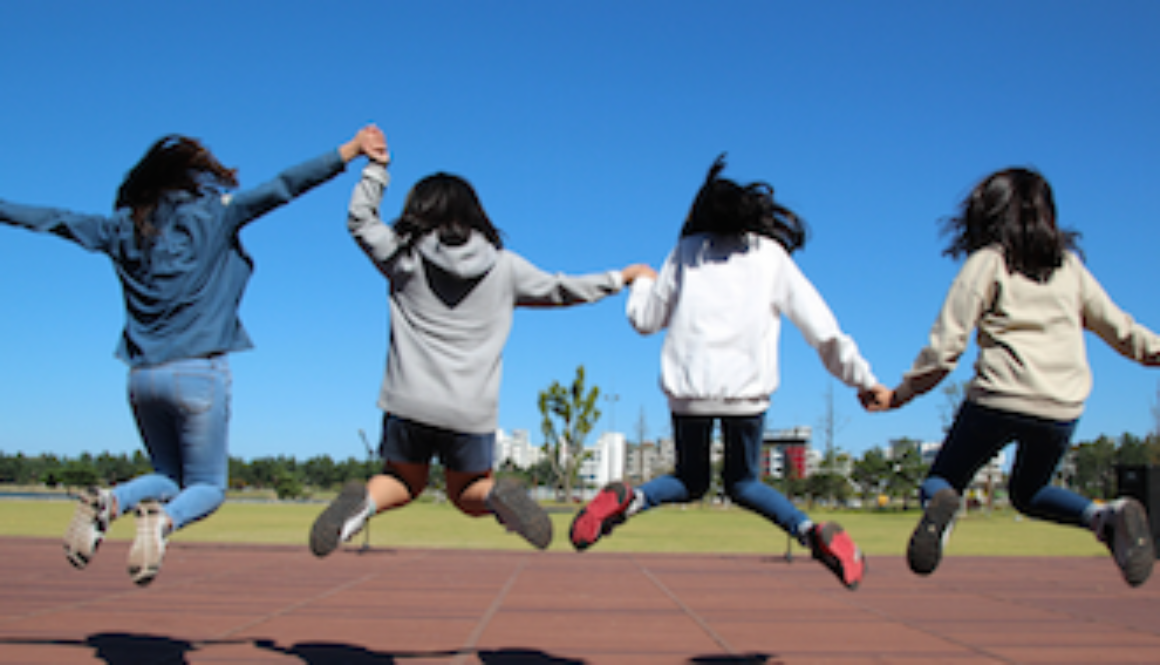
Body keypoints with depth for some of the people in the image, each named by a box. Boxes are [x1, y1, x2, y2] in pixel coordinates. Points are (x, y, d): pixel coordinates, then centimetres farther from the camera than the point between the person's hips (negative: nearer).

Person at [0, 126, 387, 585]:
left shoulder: (124, 227, 11)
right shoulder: (212, 213, -1)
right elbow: (281, 188, -9)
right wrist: (350, 151, -12)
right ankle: (162, 521, -24)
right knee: (207, 486, 8)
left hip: (142, 375, 5)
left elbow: (52, 220, 20)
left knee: (168, 477, 22)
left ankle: (109, 502, -8)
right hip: (198, 372, -4)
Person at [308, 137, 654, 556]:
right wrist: (621, 278, 30)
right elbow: (559, 290, 17)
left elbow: (360, 219, 18)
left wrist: (377, 166, 28)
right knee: (467, 493, 19)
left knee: (404, 481, 21)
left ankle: (364, 501, -12)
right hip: (472, 412, 0)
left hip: (409, 403, 0)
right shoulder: (503, 266, 5)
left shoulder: (405, 257, 2)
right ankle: (496, 494, -15)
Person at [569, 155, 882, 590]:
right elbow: (823, 330, 10)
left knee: (690, 482, 18)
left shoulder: (687, 251, 14)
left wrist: (641, 284, 37)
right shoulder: (773, 256, 13)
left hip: (689, 386, 0)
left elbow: (646, 319, 16)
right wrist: (862, 379, 16)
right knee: (743, 482, 18)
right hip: (747, 390, 0)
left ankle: (626, 500, -12)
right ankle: (813, 532, -8)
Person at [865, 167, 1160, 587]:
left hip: (1000, 397, -4)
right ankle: (1106, 517, -2)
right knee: (1029, 493, 26)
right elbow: (1118, 328, 22)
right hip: (1063, 407, 4)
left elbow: (946, 344, -4)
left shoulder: (987, 262, 3)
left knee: (940, 482, 10)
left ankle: (942, 505, -28)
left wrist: (900, 395, 4)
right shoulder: (1069, 265, 15)